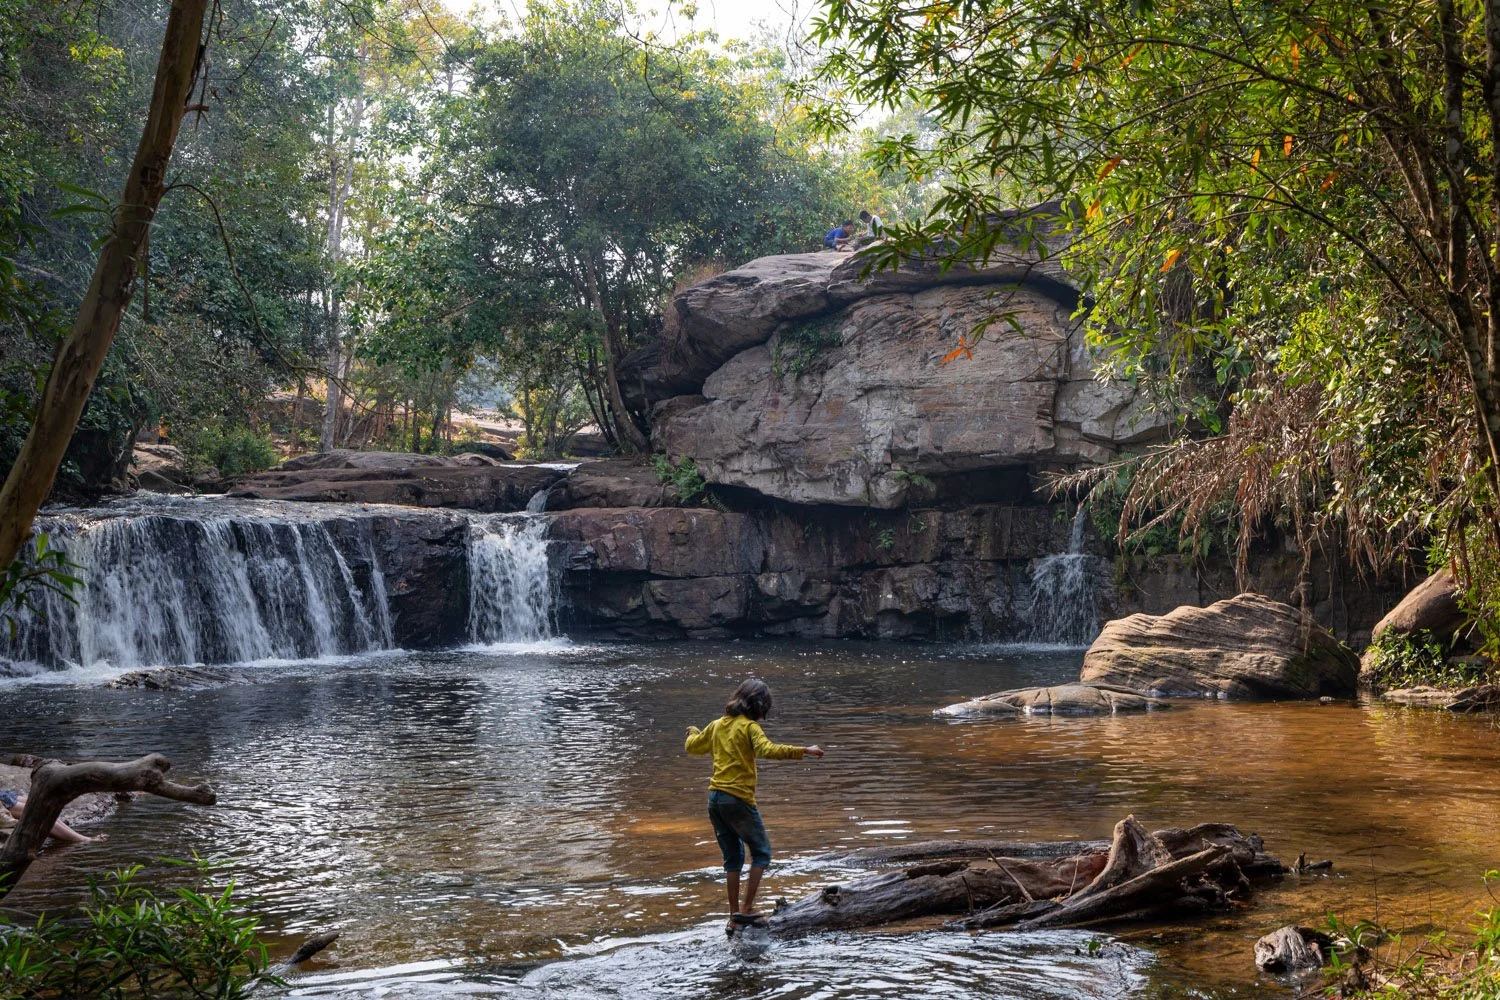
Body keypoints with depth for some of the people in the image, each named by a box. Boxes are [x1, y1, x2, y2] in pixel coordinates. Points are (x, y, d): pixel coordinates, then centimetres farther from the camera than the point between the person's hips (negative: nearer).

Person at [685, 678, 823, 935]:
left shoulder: (717, 725, 12)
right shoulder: (749, 727, -8)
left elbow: (692, 746, 27)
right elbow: (767, 750, -26)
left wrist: (694, 732, 49)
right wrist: (803, 751, -28)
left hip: (715, 798, 7)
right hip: (738, 799, -7)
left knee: (732, 858, 15)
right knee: (761, 852, 6)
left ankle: (734, 916, 14)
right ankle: (746, 909, -1)